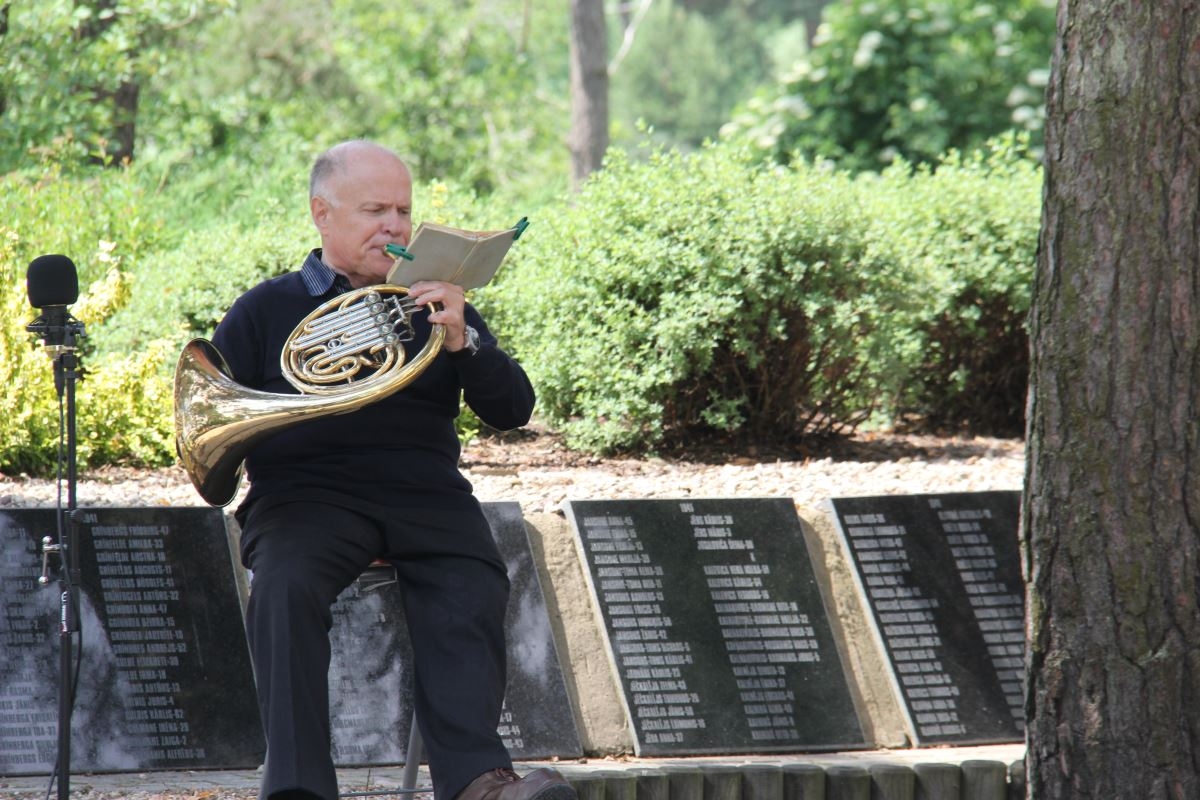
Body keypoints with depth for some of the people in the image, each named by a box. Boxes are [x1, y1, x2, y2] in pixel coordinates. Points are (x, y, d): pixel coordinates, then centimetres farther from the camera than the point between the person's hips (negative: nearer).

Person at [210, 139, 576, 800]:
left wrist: (462, 342, -10)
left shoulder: (432, 305, 22)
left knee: (475, 590, -31)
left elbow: (512, 411, 9)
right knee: (285, 588, -34)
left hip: (424, 490, 1)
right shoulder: (267, 309, 19)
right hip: (308, 490, -1)